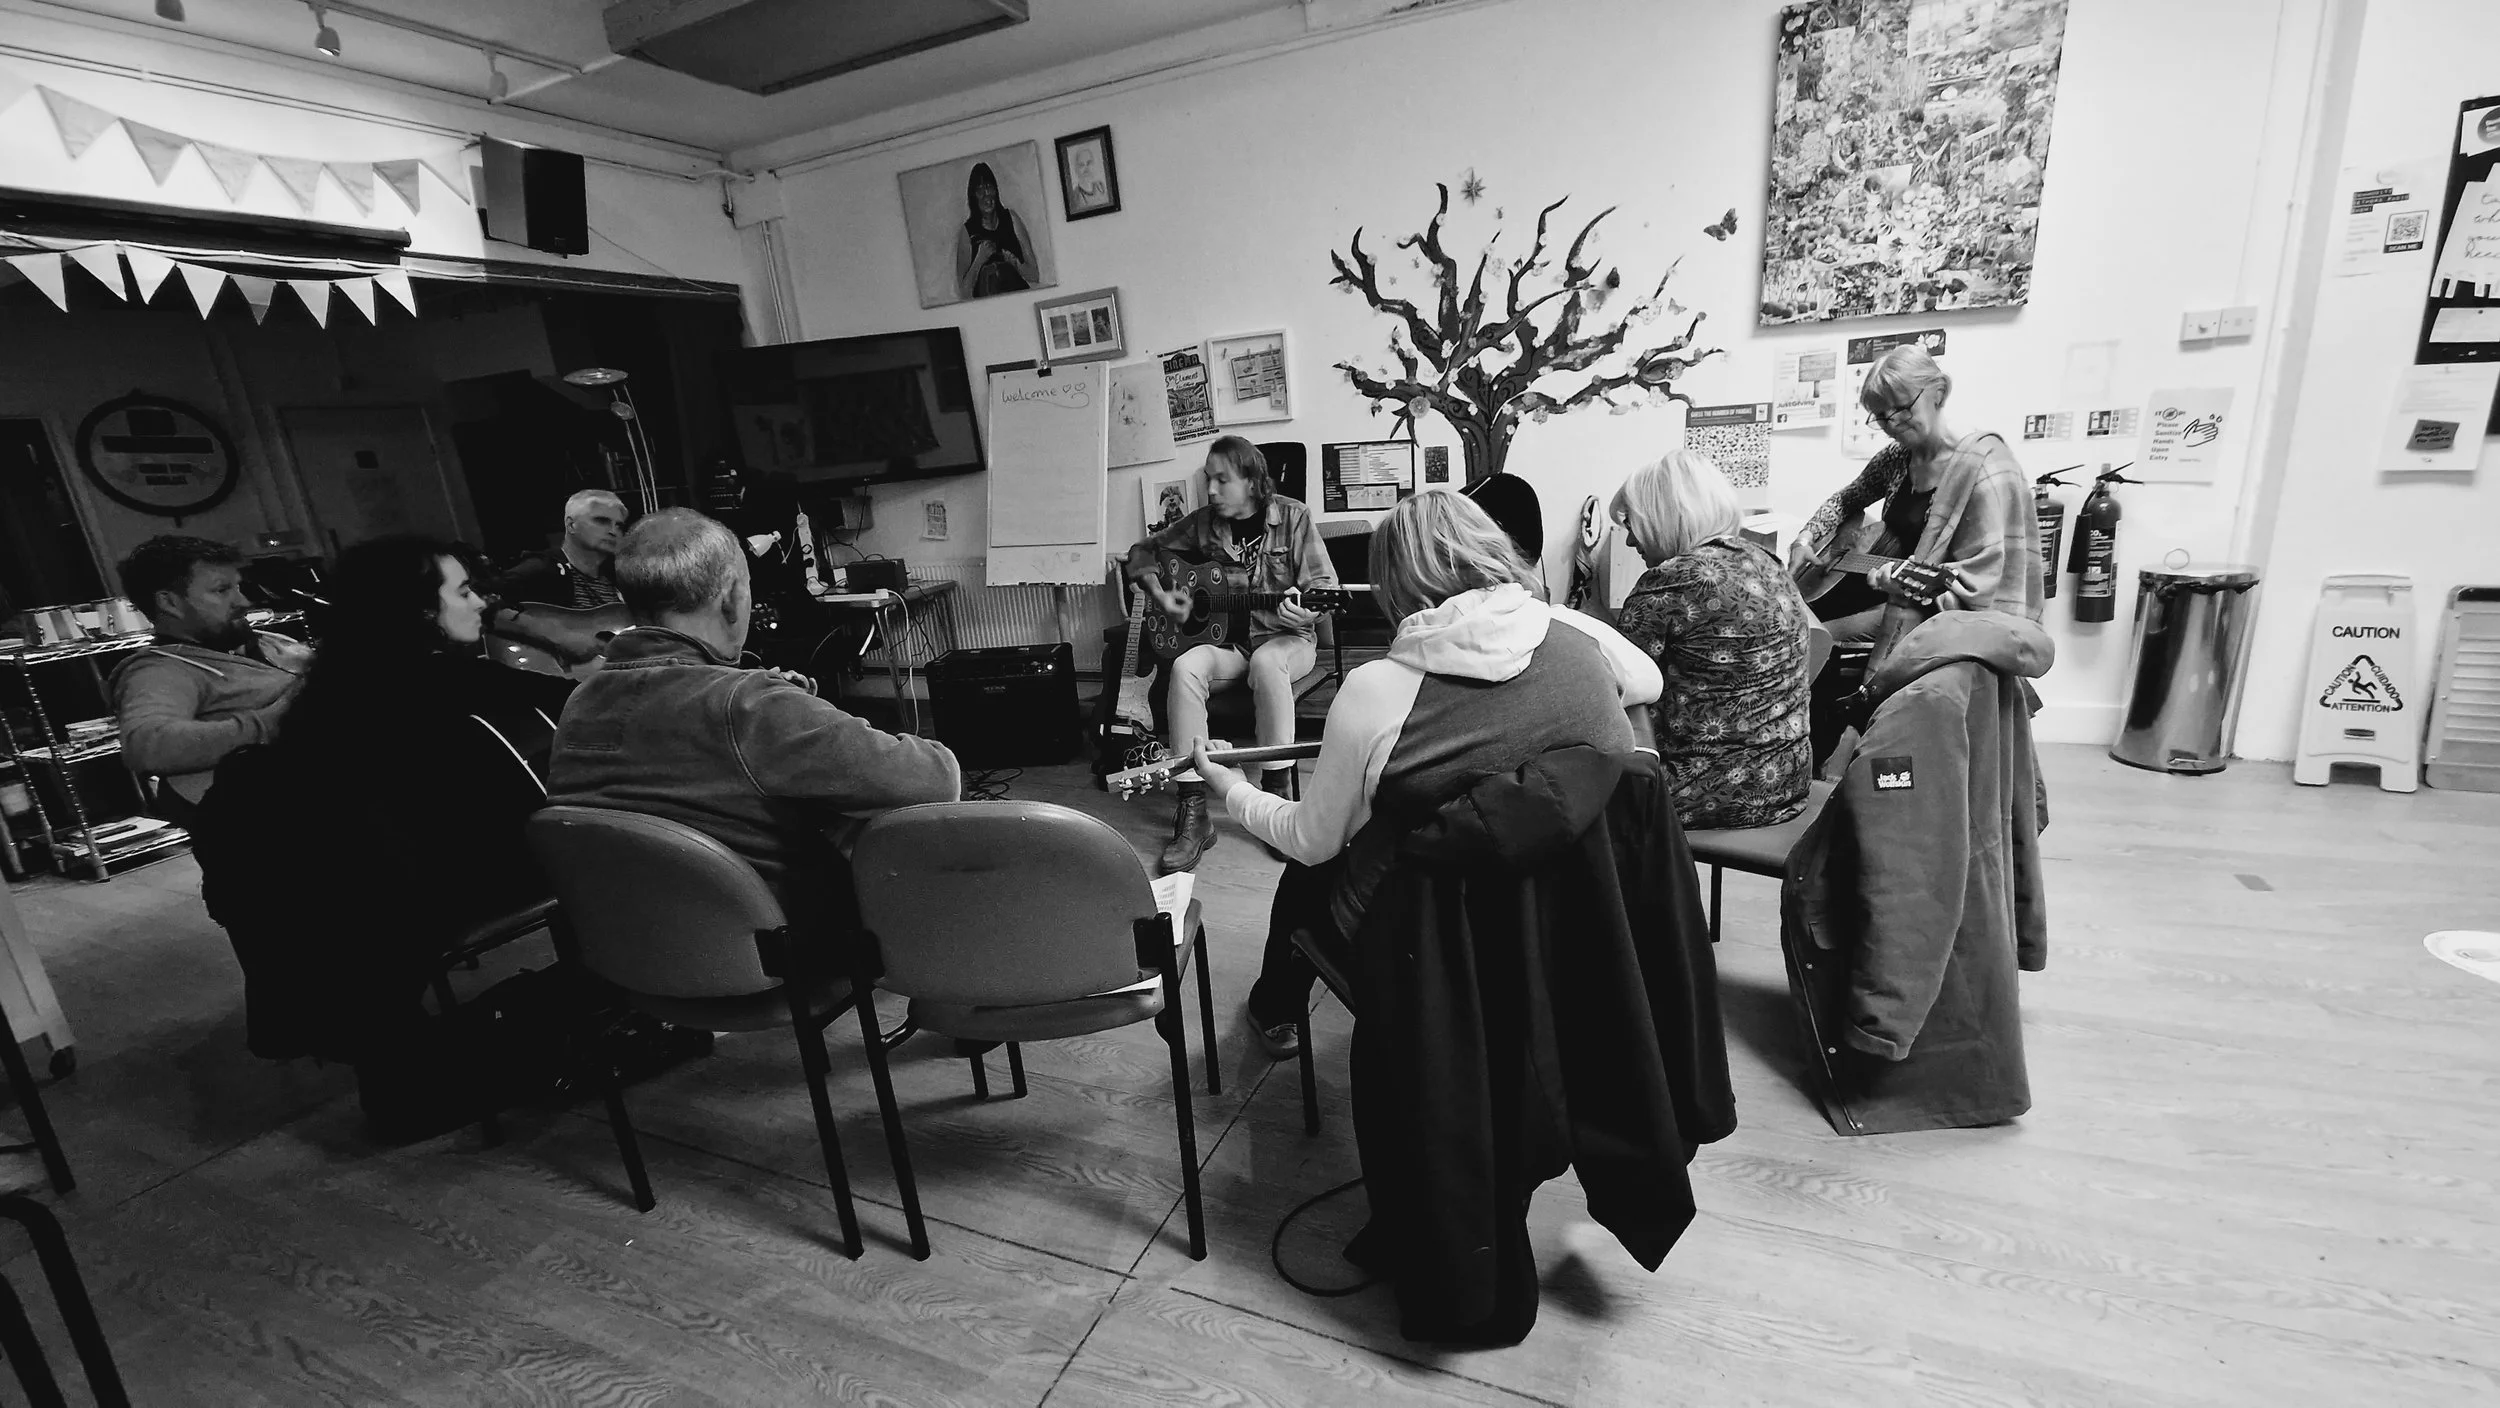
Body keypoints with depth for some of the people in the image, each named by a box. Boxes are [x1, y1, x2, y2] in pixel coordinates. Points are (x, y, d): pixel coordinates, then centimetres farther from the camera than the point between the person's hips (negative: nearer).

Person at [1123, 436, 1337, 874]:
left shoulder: (1292, 517, -3)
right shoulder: (1204, 523, 5)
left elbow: (1324, 582, -6)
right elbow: (1143, 551, 17)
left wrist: (1305, 608, -29)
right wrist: (1159, 593, -1)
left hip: (1285, 636, -2)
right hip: (1225, 638, 3)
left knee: (1265, 662, -40)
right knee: (1185, 668, -31)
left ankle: (1278, 790, -28)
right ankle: (1192, 812, -30)